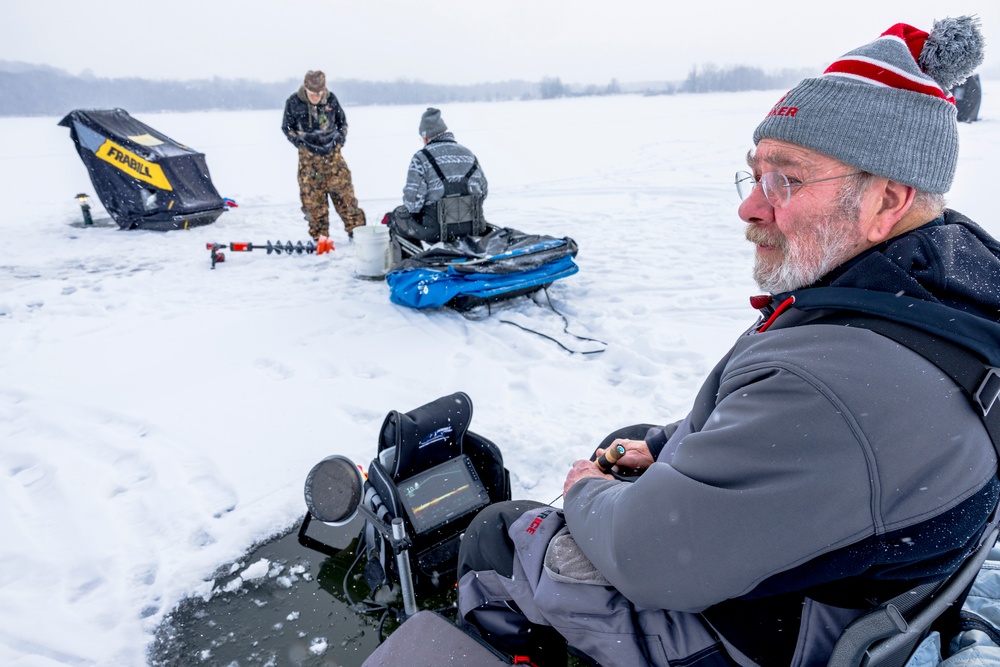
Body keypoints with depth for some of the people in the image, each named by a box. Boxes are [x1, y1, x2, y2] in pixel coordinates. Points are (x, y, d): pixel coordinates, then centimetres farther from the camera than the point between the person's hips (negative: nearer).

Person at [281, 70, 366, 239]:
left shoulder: (331, 99, 0)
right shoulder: (294, 102, -5)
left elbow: (342, 121, 16)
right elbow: (286, 127, 8)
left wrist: (340, 139, 7)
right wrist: (300, 142, 1)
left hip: (332, 152, 1)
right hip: (308, 156, -1)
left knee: (344, 191, 0)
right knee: (313, 196, 0)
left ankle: (356, 228, 11)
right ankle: (319, 236, 11)